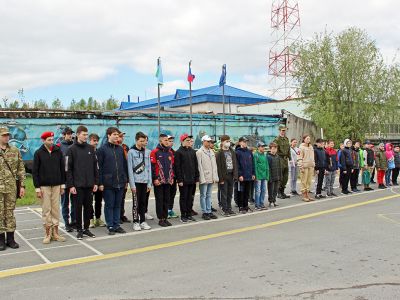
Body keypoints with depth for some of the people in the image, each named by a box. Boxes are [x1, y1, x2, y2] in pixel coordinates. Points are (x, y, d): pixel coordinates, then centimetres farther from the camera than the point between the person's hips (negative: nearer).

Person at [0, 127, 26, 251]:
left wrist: (22, 186, 2)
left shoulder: (15, 151, 6)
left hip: (12, 187, 2)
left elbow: (21, 169, 7)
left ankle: (10, 238, 17)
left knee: (10, 212, 9)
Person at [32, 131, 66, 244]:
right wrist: (37, 188, -7)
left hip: (56, 185, 2)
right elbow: (34, 171, -2)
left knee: (56, 210, 5)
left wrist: (63, 185, 5)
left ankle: (55, 233, 13)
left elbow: (62, 169, 8)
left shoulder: (58, 152, 4)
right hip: (44, 186, -2)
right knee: (46, 210, 2)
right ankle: (47, 234, 10)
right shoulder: (38, 153, -2)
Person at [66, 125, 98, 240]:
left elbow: (95, 166, 11)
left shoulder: (90, 148, 8)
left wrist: (96, 182, 6)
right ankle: (79, 230, 15)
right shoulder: (72, 149, -3)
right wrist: (70, 185, -10)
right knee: (78, 208, 4)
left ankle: (86, 228, 20)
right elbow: (68, 169, -6)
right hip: (77, 185, -3)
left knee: (88, 207, 8)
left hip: (89, 184, 4)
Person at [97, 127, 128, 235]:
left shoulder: (120, 149, 10)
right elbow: (99, 167, -7)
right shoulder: (102, 149, -4)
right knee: (109, 205, 4)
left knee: (118, 205, 11)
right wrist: (100, 183, -11)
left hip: (120, 183, 5)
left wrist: (126, 180, 10)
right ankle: (110, 226, 13)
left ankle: (116, 225, 20)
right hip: (108, 183, -4)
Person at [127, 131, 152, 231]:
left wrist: (149, 183, 4)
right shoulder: (131, 152, -5)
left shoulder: (147, 152, 8)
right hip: (136, 181, -4)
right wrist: (132, 184, -11)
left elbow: (149, 168, 9)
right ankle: (136, 222, 11)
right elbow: (130, 169, -8)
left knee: (143, 202, 11)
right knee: (136, 203, 1)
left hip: (145, 181, 4)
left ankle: (143, 221, 19)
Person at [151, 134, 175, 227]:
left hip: (168, 181, 6)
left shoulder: (170, 152, 13)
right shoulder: (155, 152, -7)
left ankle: (165, 218, 17)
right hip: (159, 181, -6)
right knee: (160, 200, 0)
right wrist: (155, 179, -14)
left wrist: (172, 177, 11)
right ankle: (161, 219, 7)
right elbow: (152, 166, -10)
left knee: (166, 200, 10)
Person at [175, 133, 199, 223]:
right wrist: (179, 180, -15)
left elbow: (196, 165, 14)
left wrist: (196, 177, 8)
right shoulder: (179, 152, -6)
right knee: (183, 197, 1)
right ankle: (183, 216, 8)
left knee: (190, 197, 11)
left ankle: (189, 214, 19)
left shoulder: (192, 151, 12)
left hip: (192, 179, 5)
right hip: (183, 180, -5)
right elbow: (177, 167, -10)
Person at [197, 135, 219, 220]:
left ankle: (209, 211, 18)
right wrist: (202, 178, -15)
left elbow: (214, 165, 14)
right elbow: (199, 166, -11)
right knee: (203, 195, 2)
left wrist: (215, 177, 8)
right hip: (204, 178, -6)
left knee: (209, 195, 12)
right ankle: (204, 213, 8)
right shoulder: (199, 152, -8)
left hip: (211, 178, 6)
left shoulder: (211, 152, 13)